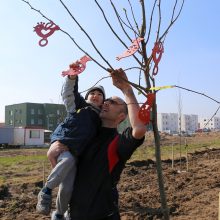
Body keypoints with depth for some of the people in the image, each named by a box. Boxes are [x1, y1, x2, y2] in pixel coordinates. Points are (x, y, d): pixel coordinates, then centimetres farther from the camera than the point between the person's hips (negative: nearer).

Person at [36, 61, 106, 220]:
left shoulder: (101, 118, 20)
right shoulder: (78, 104, 12)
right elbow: (69, 92, -5)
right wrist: (73, 75, -21)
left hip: (77, 154, 3)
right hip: (61, 145, -3)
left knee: (67, 189, -5)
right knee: (68, 159, -36)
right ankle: (46, 191, -15)